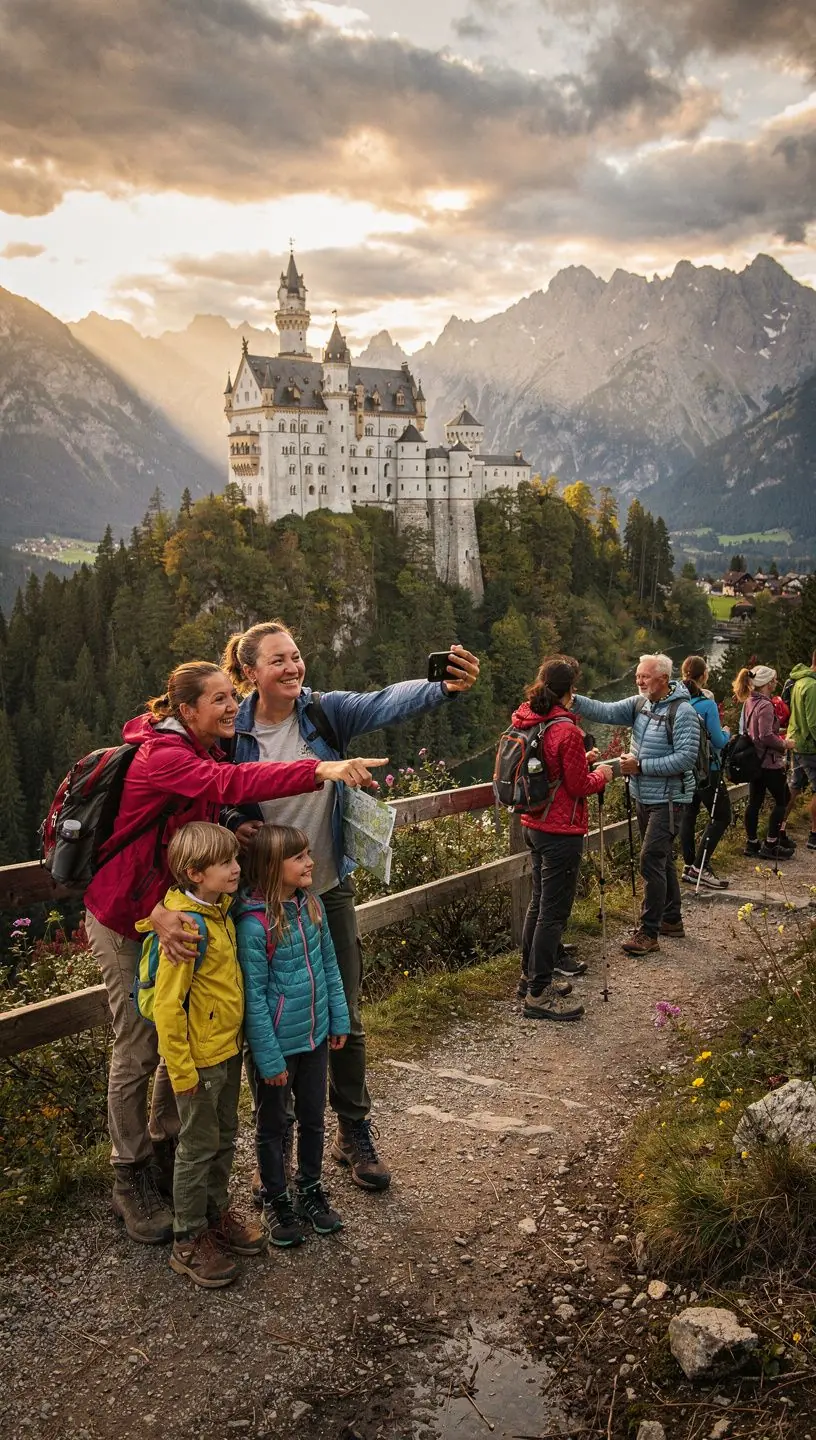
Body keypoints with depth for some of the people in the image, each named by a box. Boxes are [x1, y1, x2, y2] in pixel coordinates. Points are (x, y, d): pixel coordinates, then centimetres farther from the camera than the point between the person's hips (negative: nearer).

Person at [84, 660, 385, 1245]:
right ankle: (130, 1180, 18)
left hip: (173, 907, 8)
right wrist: (321, 769, -56)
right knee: (139, 1050, 1)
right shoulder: (162, 757, -26)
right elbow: (231, 782, -45)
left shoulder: (208, 753, 1)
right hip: (124, 918, -8)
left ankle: (165, 1152, 31)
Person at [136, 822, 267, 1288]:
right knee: (199, 1146, 6)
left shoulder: (221, 909, 1)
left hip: (229, 1049, 8)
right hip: (200, 1057, -8)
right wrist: (182, 1071, -19)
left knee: (224, 1138, 21)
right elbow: (167, 1005, -23)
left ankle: (217, 1214, 39)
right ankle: (189, 1241, 22)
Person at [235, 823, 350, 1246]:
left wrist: (339, 1020, 8)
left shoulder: (311, 904, -4)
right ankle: (276, 1199, 33)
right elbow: (254, 996, -20)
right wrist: (269, 1058, -17)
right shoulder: (254, 923, -24)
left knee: (313, 1118, 20)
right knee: (273, 1125, 15)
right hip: (278, 1043, -6)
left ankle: (310, 1188, 40)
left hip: (315, 1036, 6)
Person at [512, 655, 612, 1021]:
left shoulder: (524, 720, 4)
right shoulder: (566, 730, -21)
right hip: (561, 830, -9)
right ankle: (539, 994, 4)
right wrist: (601, 775, 3)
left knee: (540, 902, 20)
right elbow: (579, 786, -15)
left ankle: (531, 975, 31)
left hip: (532, 824, 9)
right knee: (553, 910, -1)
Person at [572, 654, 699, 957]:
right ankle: (672, 919, 32)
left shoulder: (682, 712, -17)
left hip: (667, 800, -8)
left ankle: (648, 932, -4)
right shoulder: (640, 704, 5)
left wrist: (641, 766, -22)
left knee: (651, 859, -11)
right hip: (643, 797, 8)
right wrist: (573, 700, -22)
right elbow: (606, 711, -7)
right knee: (661, 858, 18)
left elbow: (686, 758, -22)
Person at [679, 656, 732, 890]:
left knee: (688, 814, 14)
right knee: (721, 816, 5)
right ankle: (699, 867, -2)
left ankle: (689, 866, 18)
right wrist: (727, 733, 8)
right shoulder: (707, 704, -17)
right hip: (707, 770, -6)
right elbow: (718, 741, -14)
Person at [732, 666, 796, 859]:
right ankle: (770, 845, 3)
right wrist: (785, 744, -11)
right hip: (769, 762, -9)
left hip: (753, 760, 9)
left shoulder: (749, 703, 8)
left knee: (754, 801, 12)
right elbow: (766, 736, -25)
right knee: (782, 800, 3)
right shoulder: (765, 705, -19)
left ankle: (751, 843, 18)